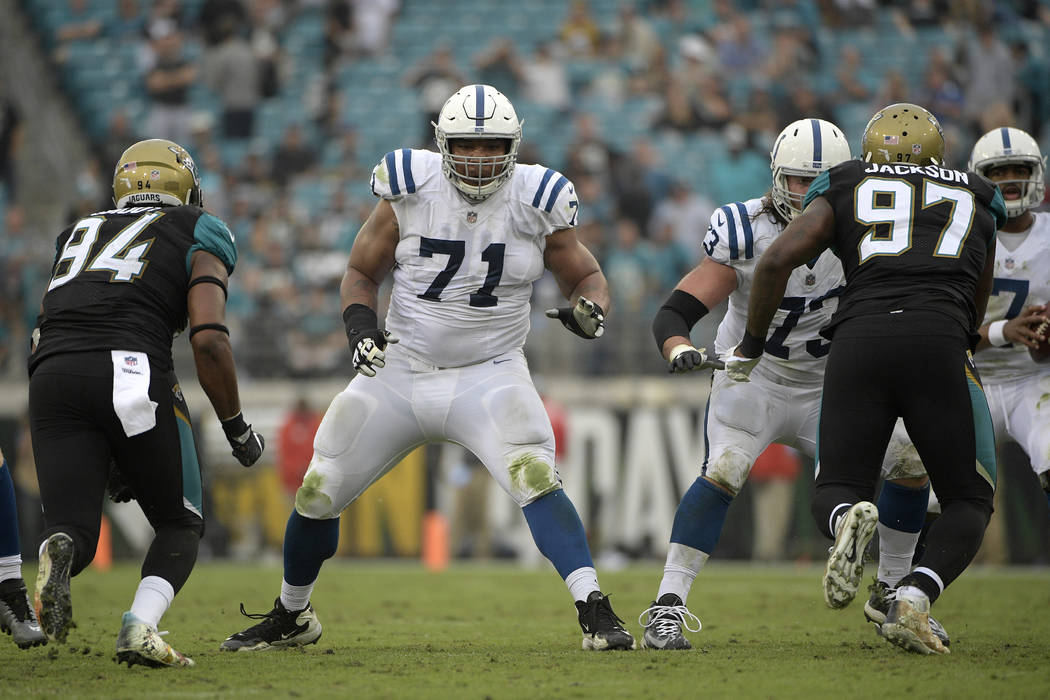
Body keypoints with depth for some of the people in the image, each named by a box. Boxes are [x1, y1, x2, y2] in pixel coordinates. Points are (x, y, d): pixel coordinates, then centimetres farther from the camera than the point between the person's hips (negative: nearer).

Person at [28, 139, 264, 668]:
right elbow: (209, 340, 2)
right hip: (132, 373, -3)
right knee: (180, 524, 16)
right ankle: (140, 629, -9)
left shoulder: (79, 233, 32)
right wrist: (237, 429, 15)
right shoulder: (198, 237, 18)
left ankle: (58, 551, -30)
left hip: (51, 376, 3)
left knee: (71, 531, 7)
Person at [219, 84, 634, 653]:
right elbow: (361, 271, 5)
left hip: (488, 375, -2)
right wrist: (359, 321, -16)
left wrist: (590, 309, -17)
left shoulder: (535, 204, -8)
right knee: (317, 494, 6)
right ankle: (290, 616, 30)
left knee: (535, 479, -28)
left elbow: (585, 276, 6)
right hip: (400, 372, 2)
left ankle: (594, 611, -28)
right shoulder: (410, 193, -8)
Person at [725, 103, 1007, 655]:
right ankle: (913, 600, -14)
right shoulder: (977, 201, 29)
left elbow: (777, 261, 10)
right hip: (939, 346, 0)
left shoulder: (844, 190, 24)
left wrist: (749, 349, 21)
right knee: (968, 501, 15)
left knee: (836, 494, 13)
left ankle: (849, 521, -25)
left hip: (859, 342, 0)